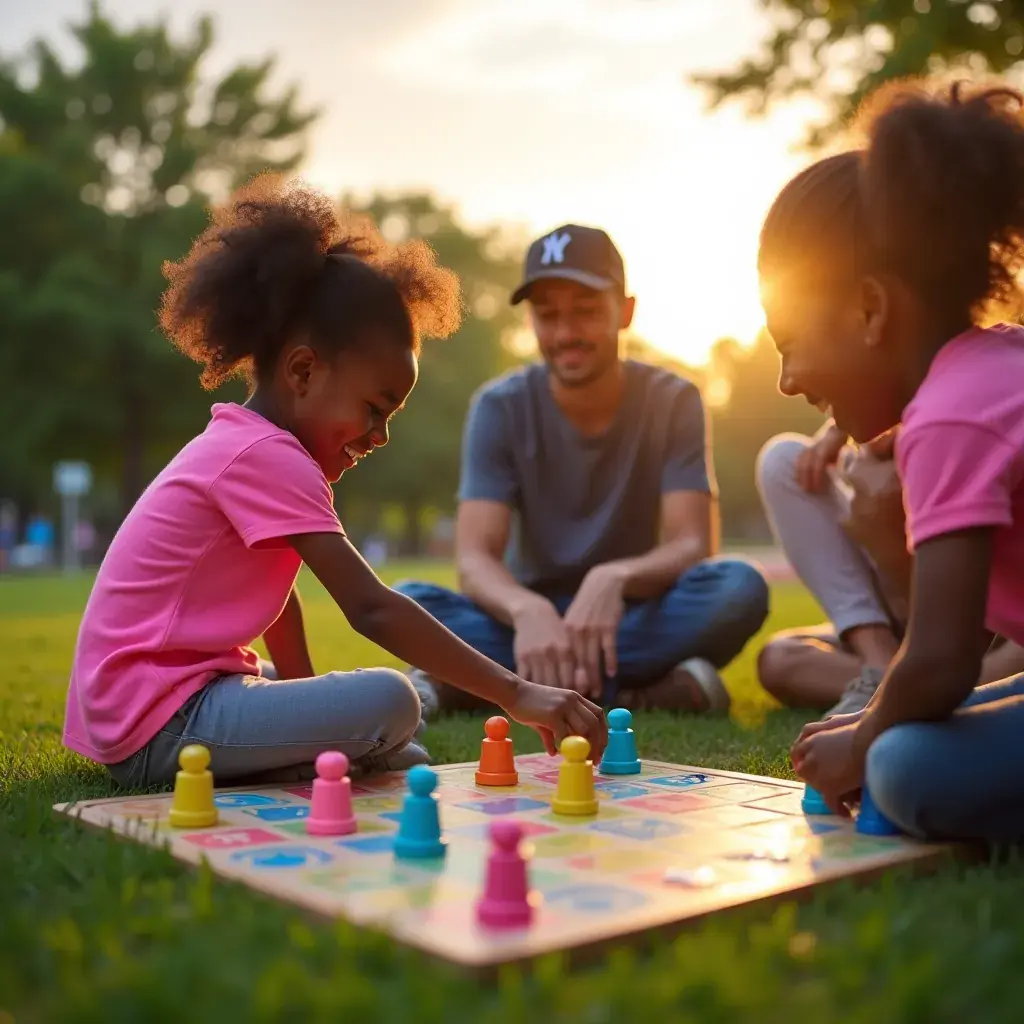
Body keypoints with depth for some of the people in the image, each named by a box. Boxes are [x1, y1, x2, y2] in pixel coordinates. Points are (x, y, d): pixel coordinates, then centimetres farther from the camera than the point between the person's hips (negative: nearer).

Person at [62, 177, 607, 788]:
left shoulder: (241, 443, 12)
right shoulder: (267, 456, -20)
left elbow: (279, 591, 17)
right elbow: (371, 608, -26)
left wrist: (309, 704, 10)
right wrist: (514, 693, -26)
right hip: (158, 722, -10)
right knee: (388, 704, -26)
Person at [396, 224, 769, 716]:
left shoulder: (672, 401, -8)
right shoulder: (499, 407, -8)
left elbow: (692, 546, -17)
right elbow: (474, 559, -18)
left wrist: (615, 578, -40)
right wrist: (528, 610, -42)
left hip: (631, 615, 0)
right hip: (531, 615, 0)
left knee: (738, 587, -30)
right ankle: (644, 689, -32)